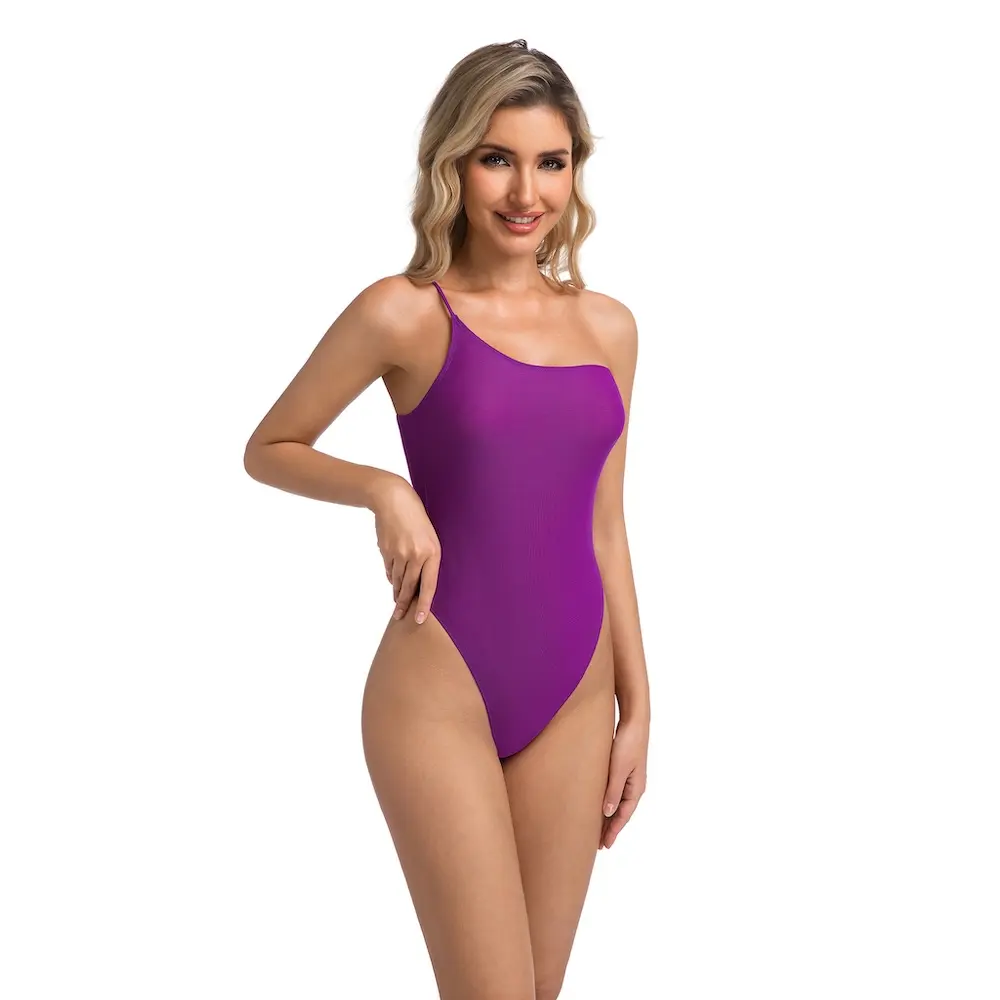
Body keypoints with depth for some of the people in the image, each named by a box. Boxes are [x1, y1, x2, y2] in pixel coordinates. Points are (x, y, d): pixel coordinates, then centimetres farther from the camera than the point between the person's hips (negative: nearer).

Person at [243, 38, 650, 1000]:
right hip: (440, 693, -5)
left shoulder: (608, 326, 8)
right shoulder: (405, 313, -6)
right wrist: (381, 489, -14)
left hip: (574, 697, 5)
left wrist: (635, 704, 13)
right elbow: (268, 449, 4)